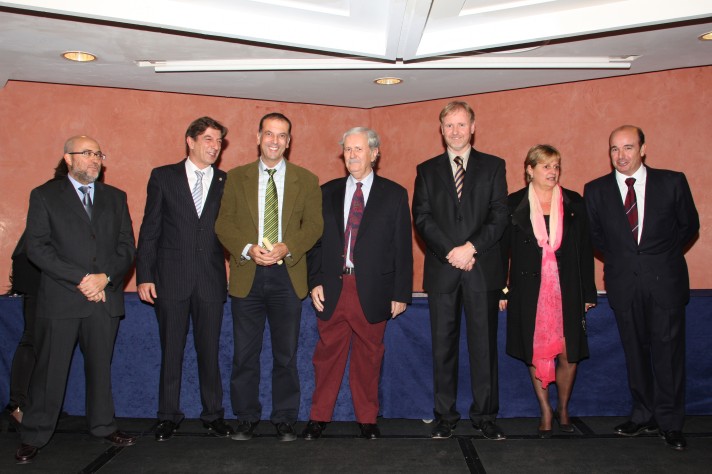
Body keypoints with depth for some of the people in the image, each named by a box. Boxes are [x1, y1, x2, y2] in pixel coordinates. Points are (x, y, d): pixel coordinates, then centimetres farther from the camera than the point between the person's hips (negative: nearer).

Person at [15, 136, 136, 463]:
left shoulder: (115, 197, 13)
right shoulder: (45, 196, 3)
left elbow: (127, 246, 8)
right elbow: (36, 247, -6)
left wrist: (105, 277, -9)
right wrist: (80, 279, -14)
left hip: (105, 298, 3)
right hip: (60, 300, -3)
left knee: (100, 366, 13)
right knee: (50, 369, 4)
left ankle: (103, 425, 27)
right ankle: (34, 437, 18)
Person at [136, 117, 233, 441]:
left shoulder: (226, 182, 7)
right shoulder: (163, 176, 4)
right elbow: (149, 229, 2)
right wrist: (144, 275, -3)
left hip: (211, 279, 1)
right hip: (171, 277, -1)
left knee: (210, 350, 9)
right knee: (171, 350, 8)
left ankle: (213, 414, 22)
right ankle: (168, 416, 22)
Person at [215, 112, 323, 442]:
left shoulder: (307, 180, 7)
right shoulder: (237, 177, 8)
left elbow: (314, 224, 0)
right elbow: (224, 222, 2)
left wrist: (286, 248, -17)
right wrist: (248, 249, -16)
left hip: (288, 276, 0)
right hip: (246, 275, 1)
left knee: (286, 354, 7)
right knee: (245, 353, 7)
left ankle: (284, 420, 21)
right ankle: (246, 418, 23)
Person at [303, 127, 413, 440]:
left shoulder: (394, 194, 3)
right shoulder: (327, 192, 9)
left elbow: (403, 247, 1)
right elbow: (315, 239, 9)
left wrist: (401, 293, -3)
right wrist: (315, 281, -1)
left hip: (373, 291, -1)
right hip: (332, 288, 2)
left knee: (368, 356, 9)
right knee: (328, 353, 8)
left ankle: (367, 419, 24)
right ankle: (319, 417, 23)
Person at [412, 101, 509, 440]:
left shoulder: (493, 166, 10)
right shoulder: (427, 170, 12)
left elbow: (499, 216, 0)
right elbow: (422, 218, 1)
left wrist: (471, 247, -13)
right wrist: (450, 251, -12)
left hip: (482, 269, -1)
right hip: (442, 270, 1)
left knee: (484, 344, 4)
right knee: (443, 346, 5)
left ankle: (485, 415, 15)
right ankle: (445, 416, 15)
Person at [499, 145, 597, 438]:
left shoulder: (574, 203, 6)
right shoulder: (513, 204, 1)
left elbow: (585, 249, 7)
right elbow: (503, 249, 3)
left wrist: (588, 292, 5)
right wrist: (501, 290, -1)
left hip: (566, 290, 1)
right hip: (529, 290, -1)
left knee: (569, 354, 1)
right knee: (535, 355, 5)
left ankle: (563, 409, 25)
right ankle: (545, 412, 23)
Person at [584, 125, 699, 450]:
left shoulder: (672, 182, 0)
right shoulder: (596, 190, 2)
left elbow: (689, 225, 10)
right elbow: (595, 236, 12)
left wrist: (663, 256, 7)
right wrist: (619, 259, 7)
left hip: (665, 280, -1)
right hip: (624, 283, 2)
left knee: (668, 350, 2)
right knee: (635, 352, 10)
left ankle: (670, 422, 16)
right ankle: (644, 416, 24)